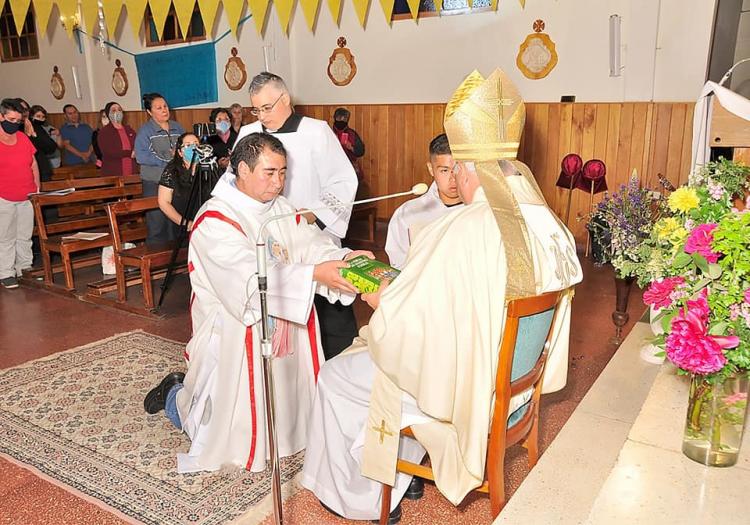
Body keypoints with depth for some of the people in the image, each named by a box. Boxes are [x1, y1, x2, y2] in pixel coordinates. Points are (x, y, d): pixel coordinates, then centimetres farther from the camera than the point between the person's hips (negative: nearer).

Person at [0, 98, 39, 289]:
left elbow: (33, 165, 15)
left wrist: (37, 190, 10)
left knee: (25, 236, 12)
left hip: (27, 198, 5)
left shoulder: (23, 138, 8)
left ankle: (25, 269, 23)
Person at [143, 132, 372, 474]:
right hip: (234, 337, -7)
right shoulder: (214, 221, -19)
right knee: (227, 435, 7)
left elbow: (313, 245, -7)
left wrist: (343, 257, -29)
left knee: (283, 414, 22)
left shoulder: (282, 209, 5)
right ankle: (174, 394, 36)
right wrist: (314, 274, -39)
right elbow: (252, 278, -31)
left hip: (285, 329, 7)